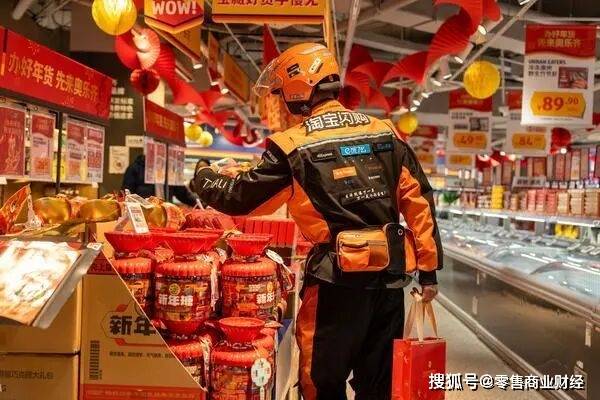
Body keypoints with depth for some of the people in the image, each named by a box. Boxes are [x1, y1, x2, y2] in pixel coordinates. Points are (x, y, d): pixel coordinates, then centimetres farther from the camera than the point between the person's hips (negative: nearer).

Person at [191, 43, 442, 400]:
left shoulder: (293, 146, -7)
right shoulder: (385, 132, 6)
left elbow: (241, 198, 2)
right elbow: (419, 202, 5)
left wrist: (205, 179, 22)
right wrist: (429, 268, 11)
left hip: (339, 279, -5)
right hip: (390, 276, 5)